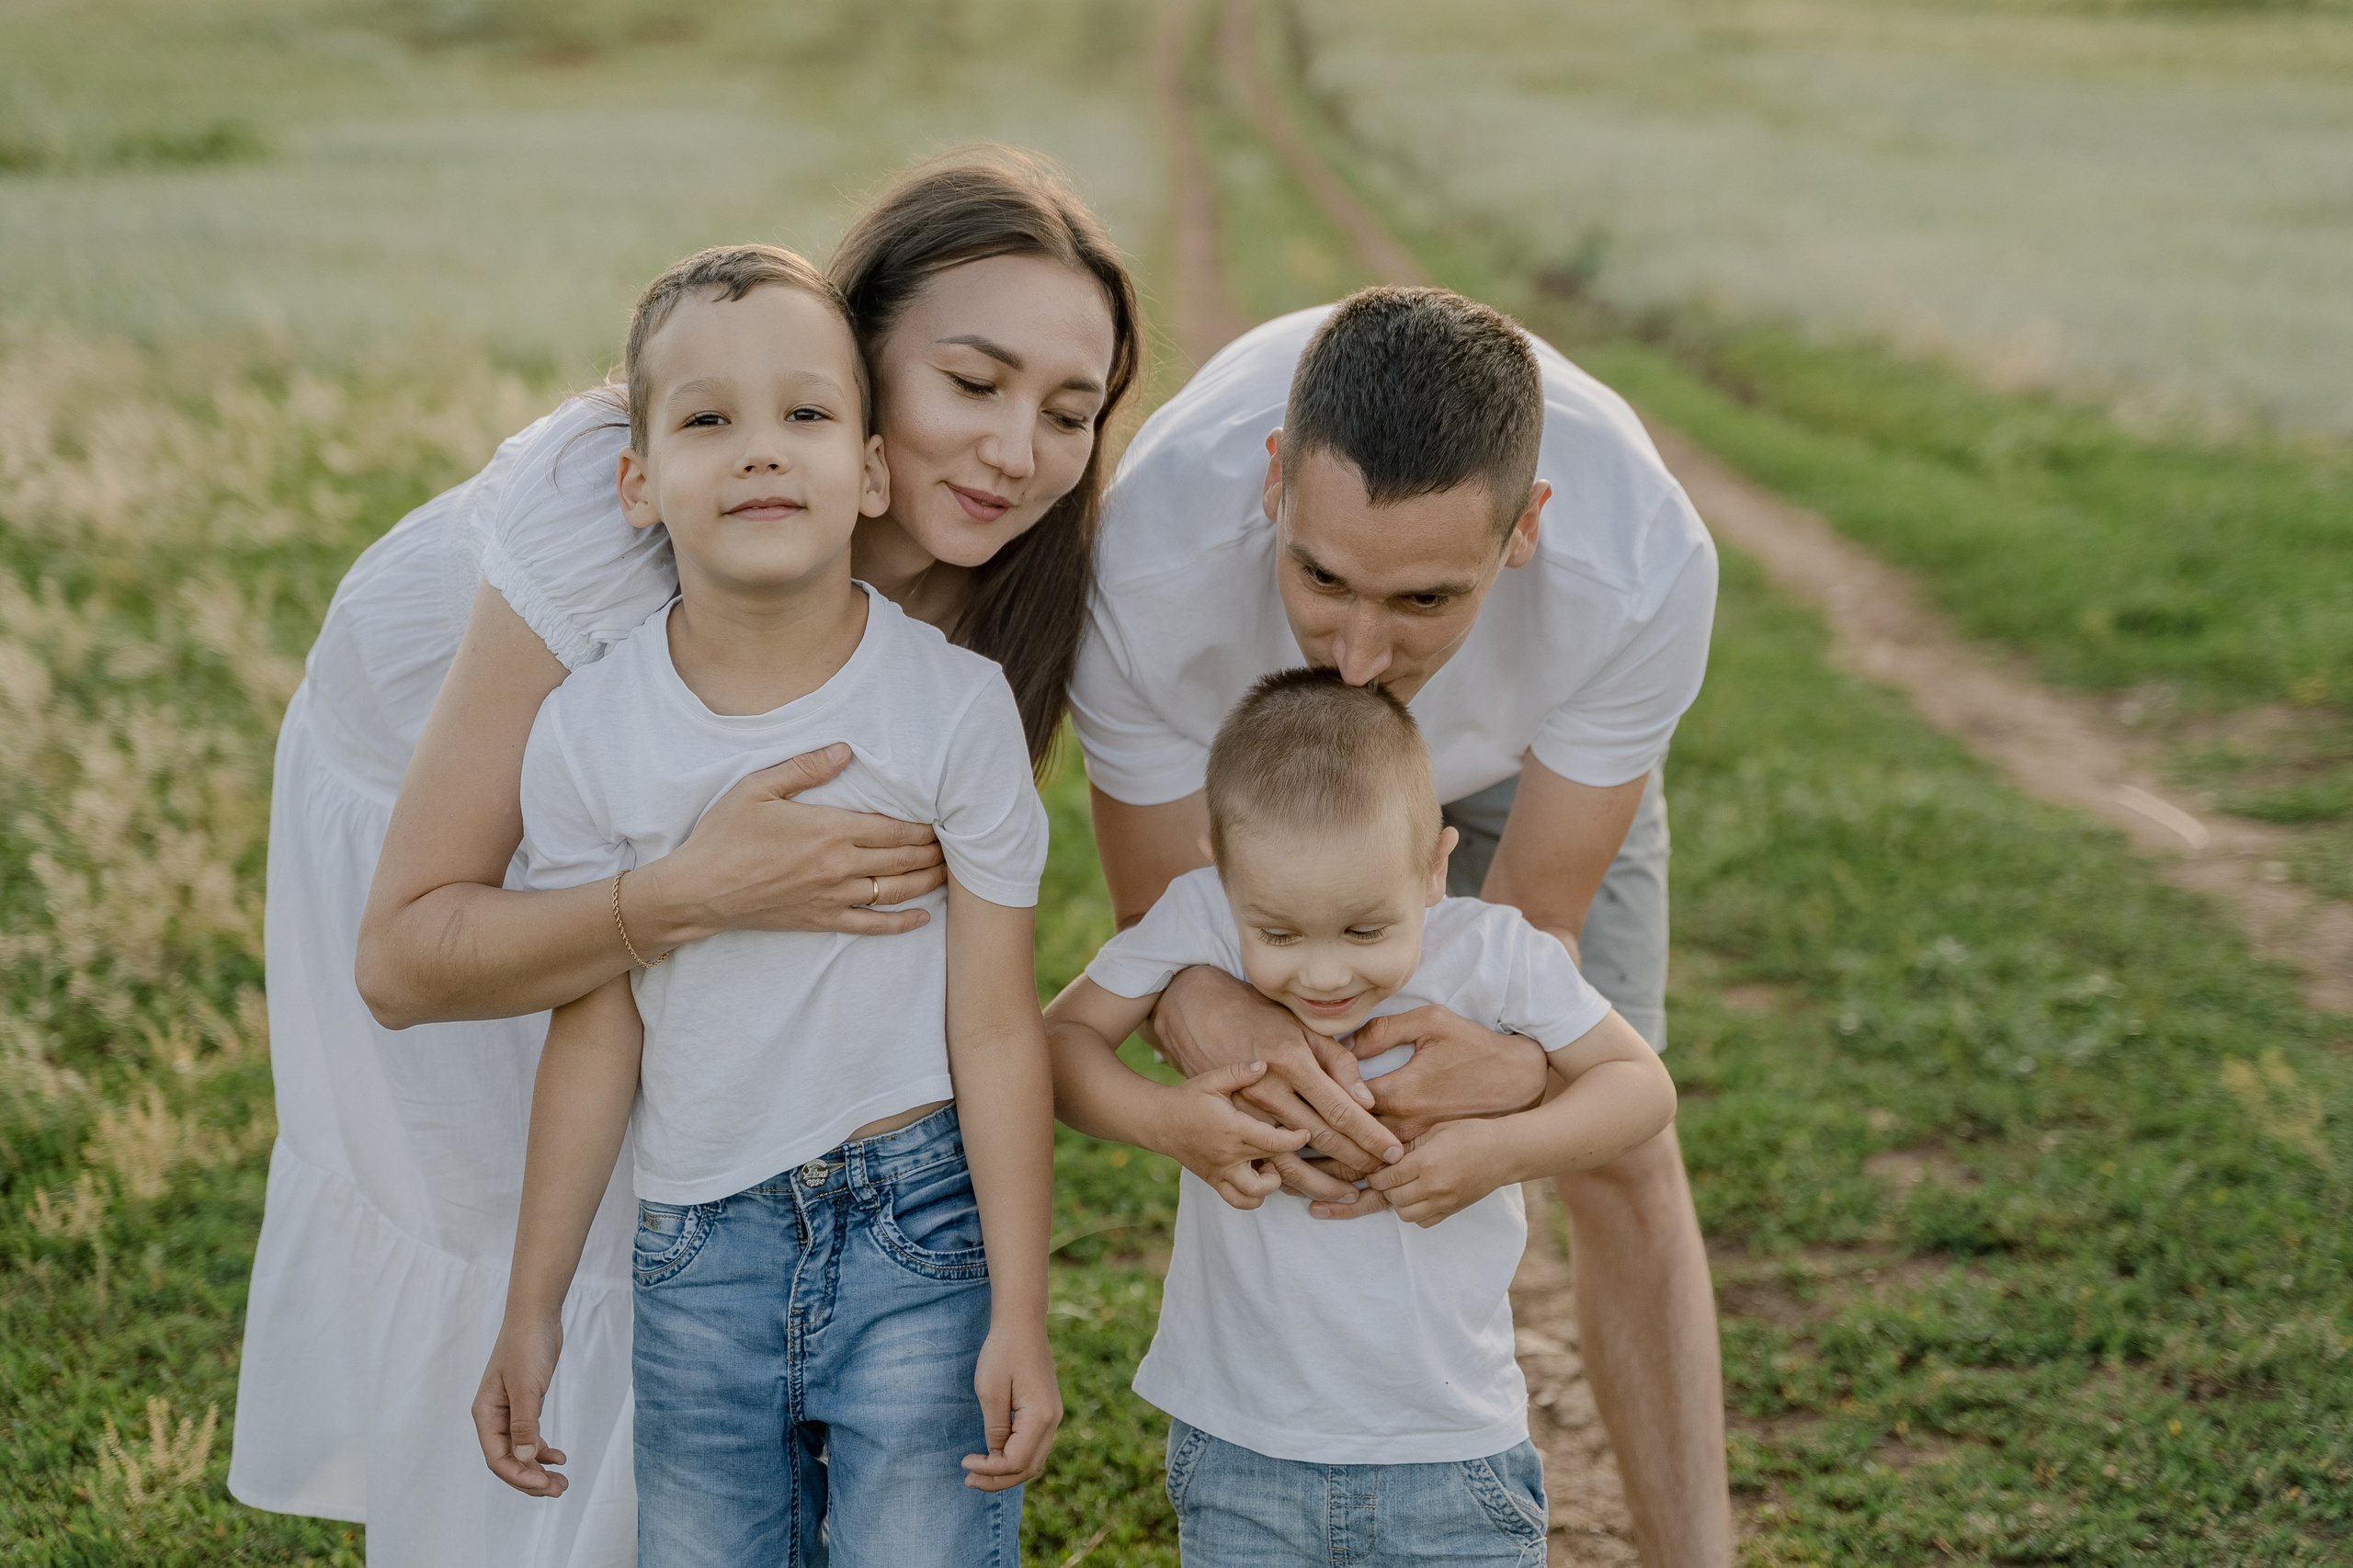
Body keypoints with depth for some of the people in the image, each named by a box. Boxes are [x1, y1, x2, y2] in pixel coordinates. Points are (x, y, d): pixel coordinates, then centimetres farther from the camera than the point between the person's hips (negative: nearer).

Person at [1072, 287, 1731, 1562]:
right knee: (1295, 1161, -4)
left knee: (1623, 1160, -2)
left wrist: (1519, 1053, -54)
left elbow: (1537, 923, -30)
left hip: (1536, 740, 0)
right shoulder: (1150, 568, -44)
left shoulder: (1644, 563, -44)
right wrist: (1206, 1013, -54)